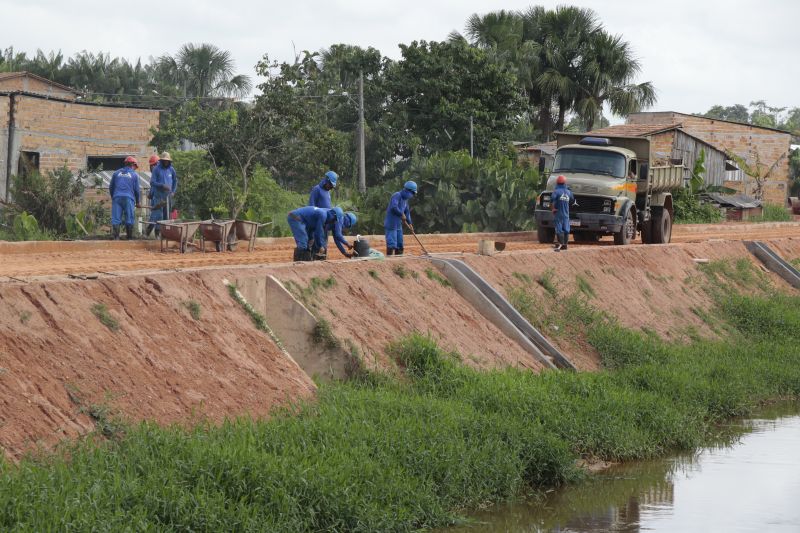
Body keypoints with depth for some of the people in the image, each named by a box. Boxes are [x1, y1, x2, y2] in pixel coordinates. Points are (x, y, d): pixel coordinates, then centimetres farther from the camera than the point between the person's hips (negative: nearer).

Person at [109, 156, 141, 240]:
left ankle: (116, 237, -12)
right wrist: (137, 201, 20)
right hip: (128, 198, -2)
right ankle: (129, 238, 2)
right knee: (129, 219, 3)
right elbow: (136, 189, 9)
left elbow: (111, 187, 19)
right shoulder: (134, 175, 9)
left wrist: (113, 197, 32)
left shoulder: (117, 173, 17)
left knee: (116, 218, -2)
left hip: (117, 198, 2)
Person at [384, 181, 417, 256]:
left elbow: (407, 211, 22)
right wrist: (402, 214, -16)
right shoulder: (397, 196, -13)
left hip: (398, 225, 10)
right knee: (392, 245, -14)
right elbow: (394, 207, -28)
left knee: (399, 245, 11)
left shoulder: (405, 199, 16)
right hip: (391, 224, -10)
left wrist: (409, 223, 12)